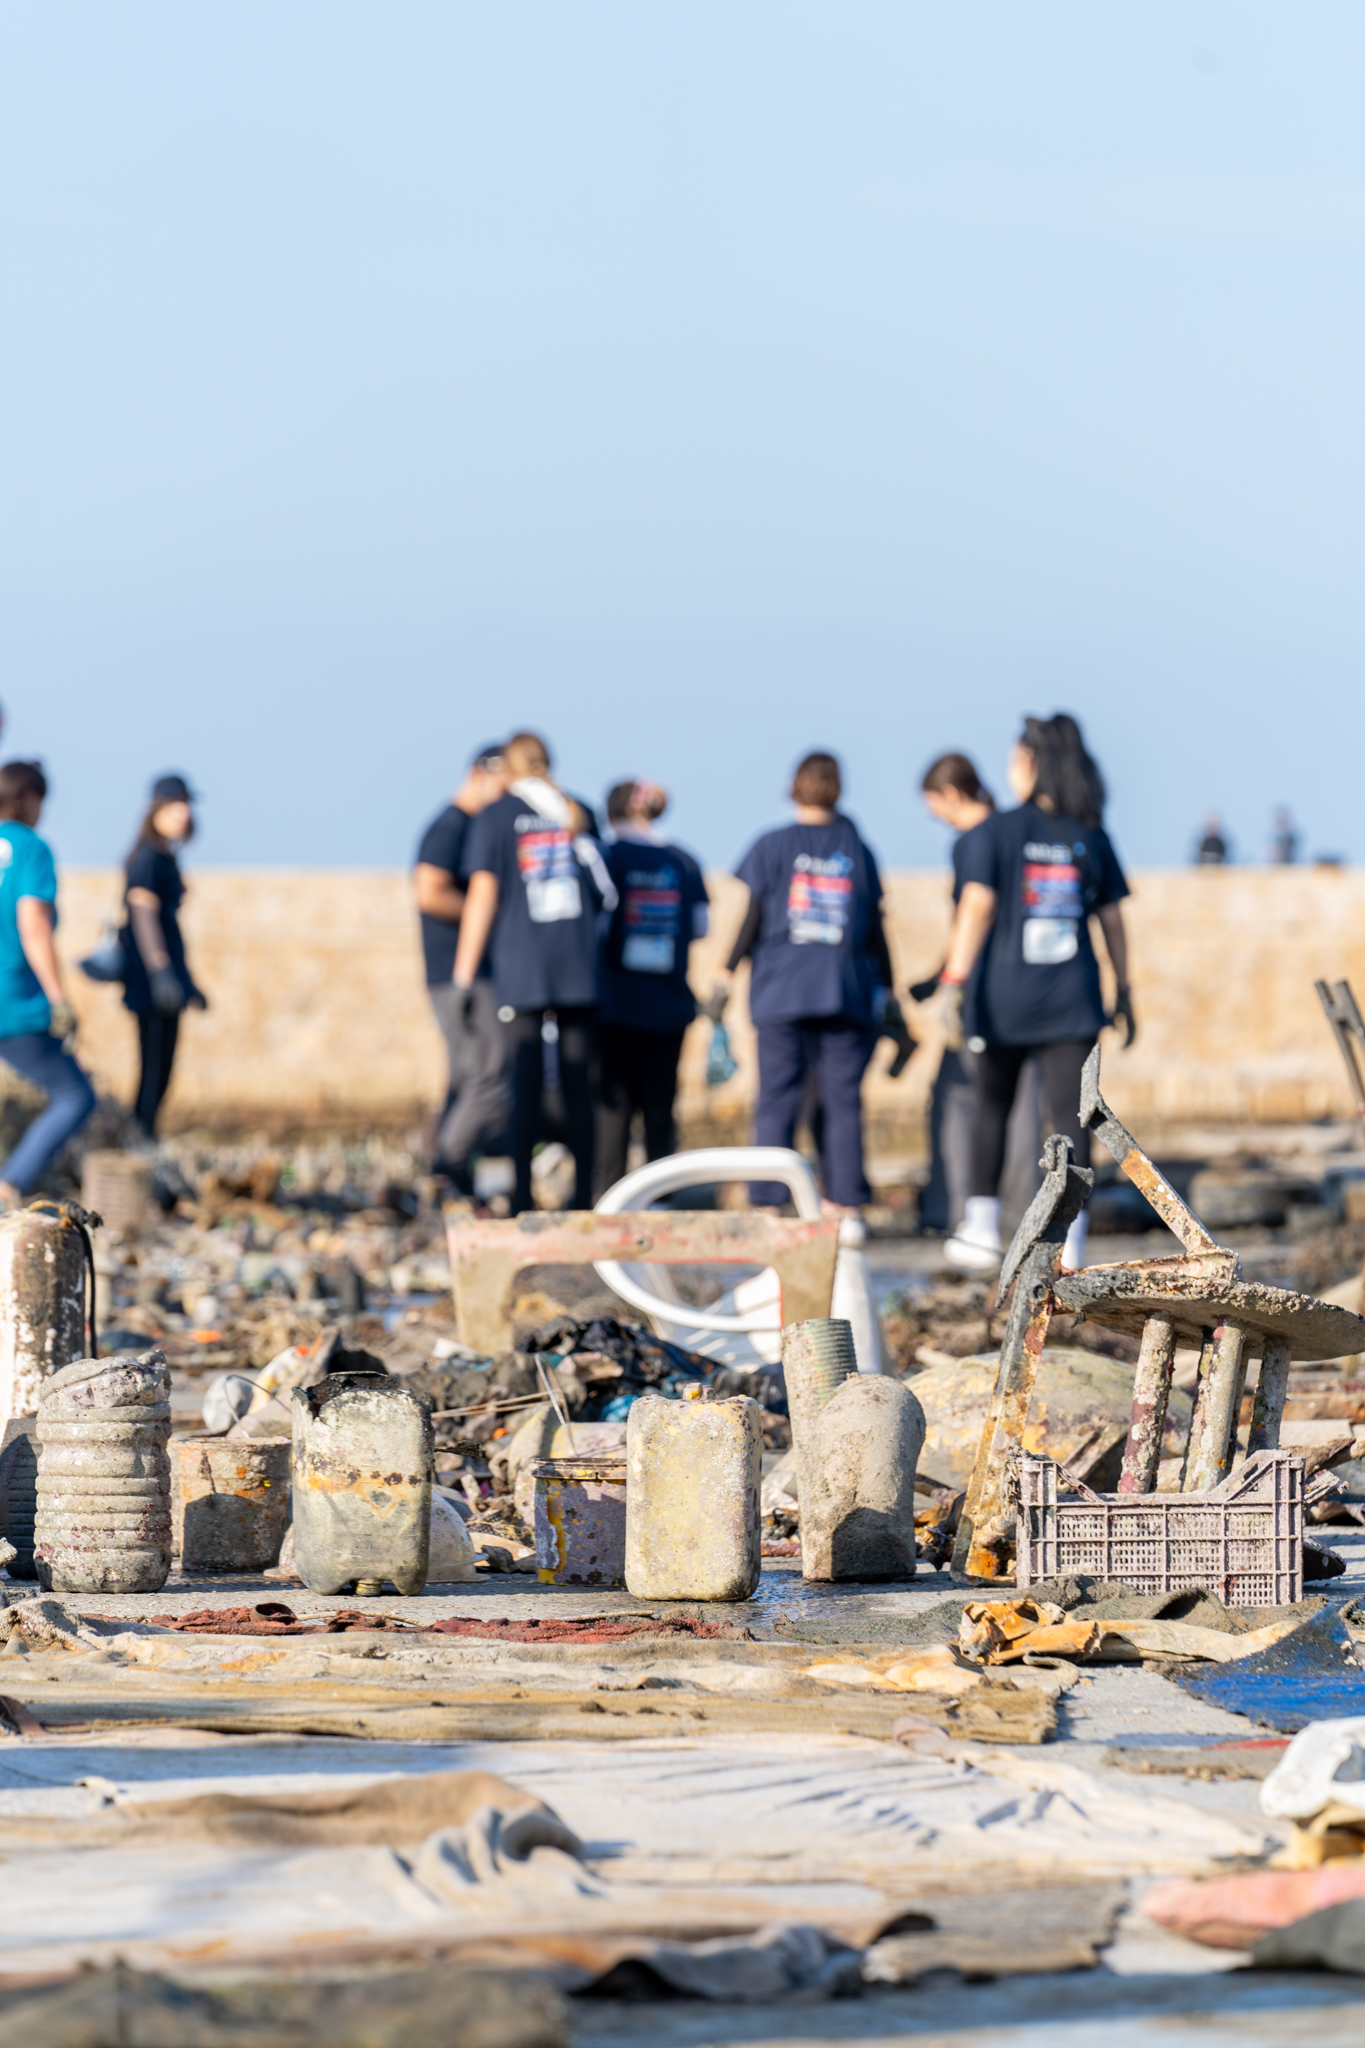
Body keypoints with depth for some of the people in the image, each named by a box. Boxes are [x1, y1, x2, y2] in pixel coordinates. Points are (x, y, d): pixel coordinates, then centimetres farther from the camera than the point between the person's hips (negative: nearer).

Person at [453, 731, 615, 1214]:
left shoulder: (496, 817, -1)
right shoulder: (577, 813, 10)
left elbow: (482, 896, -6)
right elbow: (603, 896, 15)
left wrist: (464, 976, -4)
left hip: (520, 966, -2)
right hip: (578, 966, 2)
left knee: (525, 1086, -2)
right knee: (580, 1086, 4)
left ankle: (522, 1198, -4)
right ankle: (583, 1196, 3)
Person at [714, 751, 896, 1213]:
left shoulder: (773, 846, 2)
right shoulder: (856, 849, 7)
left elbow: (753, 918, -1)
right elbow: (875, 928, 10)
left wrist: (726, 975, 6)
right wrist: (886, 989, 17)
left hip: (781, 990, -1)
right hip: (846, 992, 1)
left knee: (776, 1098, -1)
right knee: (843, 1098, 3)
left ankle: (766, 1204, -6)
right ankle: (844, 1201, -1)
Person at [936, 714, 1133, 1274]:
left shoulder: (995, 833, -4)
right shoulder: (1090, 838, 6)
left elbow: (976, 910, -13)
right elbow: (1112, 922, 8)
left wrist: (953, 983, -15)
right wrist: (1124, 994, 16)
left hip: (1007, 995, -2)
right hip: (1073, 999, 2)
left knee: (992, 1107, 15)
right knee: (1071, 1113, -1)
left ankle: (982, 1227, 17)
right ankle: (1070, 1240, -9)